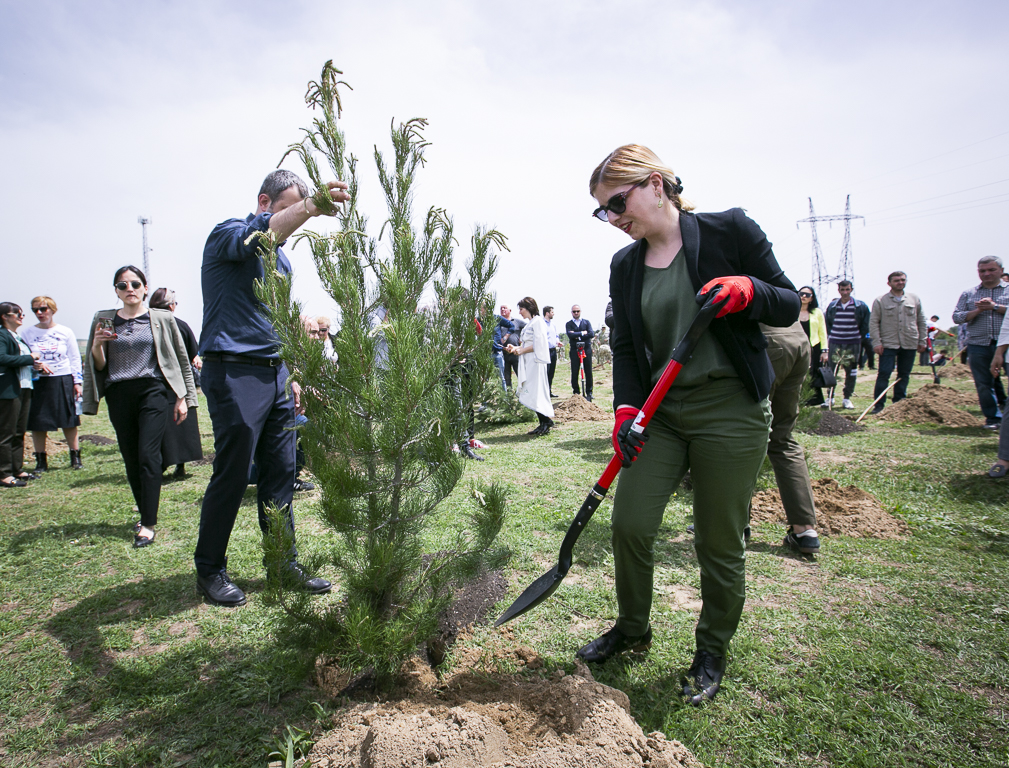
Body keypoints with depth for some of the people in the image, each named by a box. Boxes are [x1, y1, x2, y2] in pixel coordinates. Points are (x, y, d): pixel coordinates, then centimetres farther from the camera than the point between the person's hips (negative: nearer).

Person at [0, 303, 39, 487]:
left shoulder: (18, 337, 19)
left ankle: (17, 470, 21)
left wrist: (35, 361, 7)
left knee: (19, 432, 13)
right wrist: (29, 358, -16)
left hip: (24, 389, 9)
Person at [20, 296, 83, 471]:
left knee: (69, 421, 2)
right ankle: (41, 461, 16)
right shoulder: (26, 333, 5)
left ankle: (75, 458, 12)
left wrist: (77, 382, 1)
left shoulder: (65, 332, 4)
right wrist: (33, 364, -16)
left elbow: (75, 359, 6)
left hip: (63, 381, -1)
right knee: (38, 424, 4)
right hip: (38, 383, 1)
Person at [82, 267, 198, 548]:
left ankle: (148, 524, -9)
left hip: (153, 390, -3)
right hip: (119, 395, 3)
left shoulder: (162, 319, 5)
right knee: (130, 459, 7)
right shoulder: (104, 320, 10)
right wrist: (97, 345, -10)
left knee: (148, 454, -12)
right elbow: (98, 366, 12)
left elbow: (182, 359, 8)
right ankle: (146, 514, 23)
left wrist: (183, 398, 4)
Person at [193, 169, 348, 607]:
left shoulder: (281, 258, 20)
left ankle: (284, 564, 18)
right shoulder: (228, 235, -4)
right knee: (232, 476, -2)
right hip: (234, 373, -7)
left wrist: (290, 376, 19)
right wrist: (312, 205, -46)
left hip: (274, 375, 8)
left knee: (281, 474, 8)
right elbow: (261, 233, -30)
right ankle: (210, 571, 16)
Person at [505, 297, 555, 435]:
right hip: (528, 363, 9)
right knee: (533, 394, 7)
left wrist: (522, 350, -10)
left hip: (536, 362, -9)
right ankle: (543, 424, 9)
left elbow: (538, 345, -17)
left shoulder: (537, 321, -9)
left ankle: (547, 421, -4)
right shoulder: (529, 323, 20)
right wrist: (515, 348, 10)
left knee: (534, 393, -11)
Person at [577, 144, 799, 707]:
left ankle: (713, 653, 31)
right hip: (661, 412, 4)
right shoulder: (625, 266, 8)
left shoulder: (730, 231, -4)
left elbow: (790, 305, 0)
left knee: (720, 543, 5)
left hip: (731, 411, -4)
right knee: (629, 525, 2)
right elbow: (627, 346, 9)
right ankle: (633, 629, 30)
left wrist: (747, 292, -20)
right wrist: (626, 408, -5)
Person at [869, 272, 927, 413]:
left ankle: (899, 404, 17)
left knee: (904, 375, 8)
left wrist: (922, 340, 9)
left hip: (909, 344, 4)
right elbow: (873, 323, -3)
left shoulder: (915, 299, 10)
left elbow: (922, 322, 15)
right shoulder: (880, 301, 0)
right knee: (884, 374, -7)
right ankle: (879, 405, -1)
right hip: (888, 344, -3)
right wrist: (876, 342, -10)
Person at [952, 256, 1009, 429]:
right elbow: (957, 317, 6)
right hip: (978, 345, 2)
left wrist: (995, 306, -13)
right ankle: (993, 418, 18)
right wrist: (977, 311, -8)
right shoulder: (968, 294, 13)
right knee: (983, 384, 5)